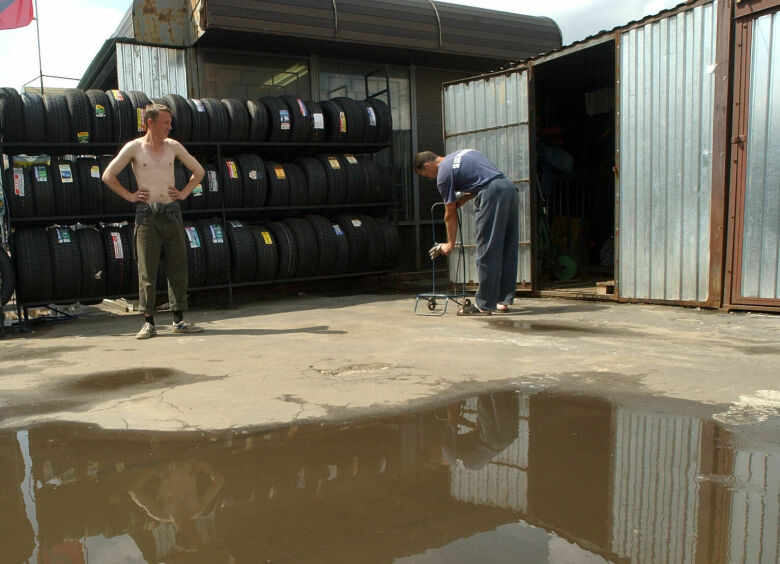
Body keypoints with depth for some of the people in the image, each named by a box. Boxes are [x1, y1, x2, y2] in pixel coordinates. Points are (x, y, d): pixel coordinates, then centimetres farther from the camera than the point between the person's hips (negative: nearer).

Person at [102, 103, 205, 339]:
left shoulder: (173, 146, 9)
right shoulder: (134, 148, 1)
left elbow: (199, 171, 19)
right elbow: (107, 176, 5)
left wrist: (184, 192, 9)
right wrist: (129, 195, 0)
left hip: (172, 213, 3)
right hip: (147, 214, -3)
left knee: (178, 268, 3)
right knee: (147, 271, -1)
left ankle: (179, 320, 11)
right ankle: (149, 322, 6)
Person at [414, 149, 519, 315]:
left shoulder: (443, 174, 3)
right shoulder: (464, 153, 27)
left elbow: (450, 214, 9)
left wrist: (450, 244, 20)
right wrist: (464, 198, 23)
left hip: (492, 194, -8)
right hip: (510, 188, 8)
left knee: (486, 253, -3)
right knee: (507, 251, 10)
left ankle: (484, 305, 0)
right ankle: (504, 300, 17)